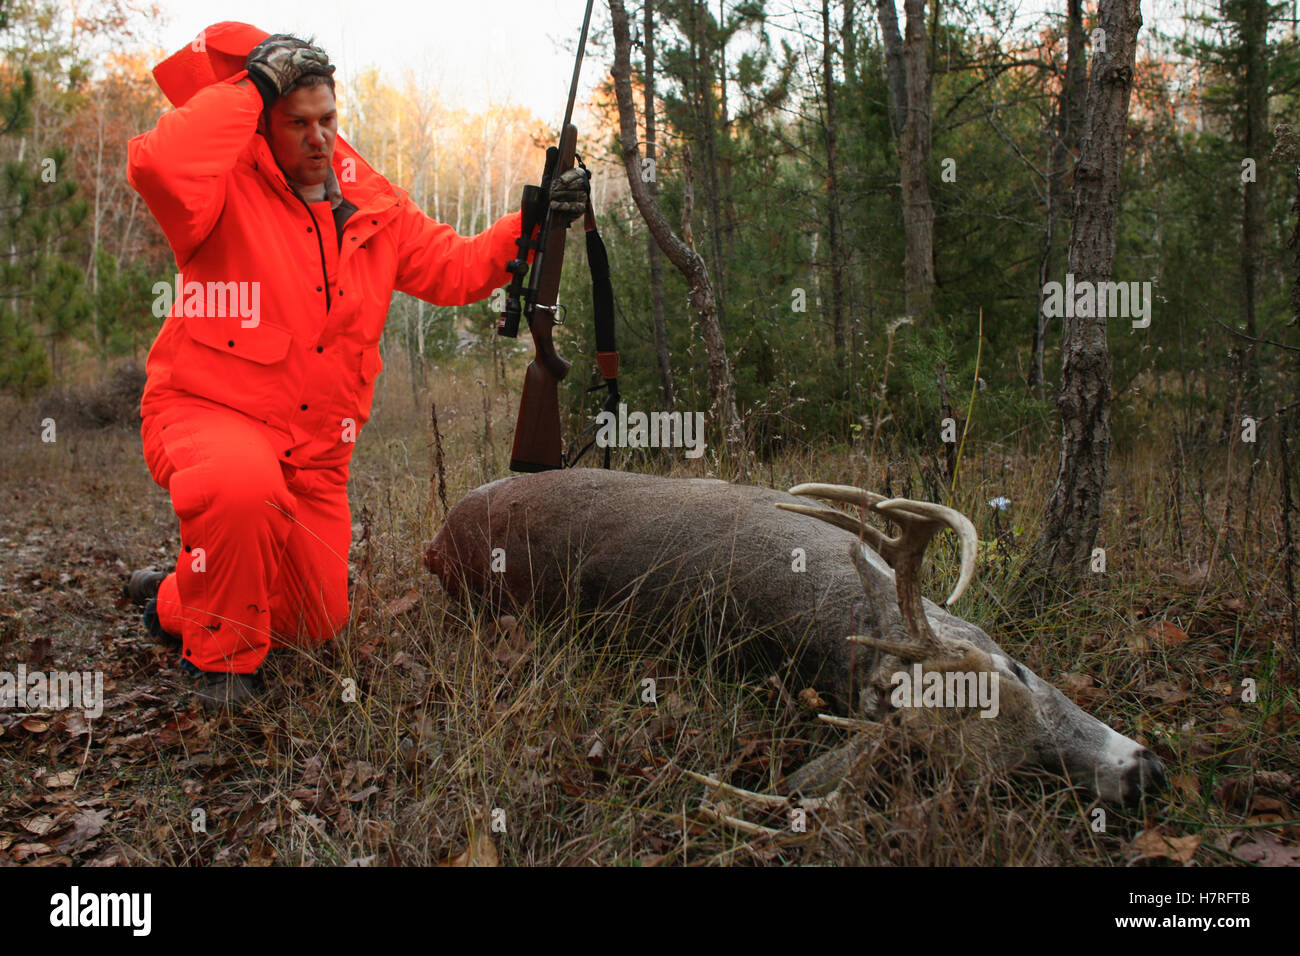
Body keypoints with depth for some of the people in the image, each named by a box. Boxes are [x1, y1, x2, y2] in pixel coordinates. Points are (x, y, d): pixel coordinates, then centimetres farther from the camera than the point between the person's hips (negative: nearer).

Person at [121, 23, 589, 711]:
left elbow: (453, 268, 8)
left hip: (316, 445, 6)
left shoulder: (371, 205, 3)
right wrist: (253, 85, -29)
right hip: (207, 412, -6)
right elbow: (158, 168, -37)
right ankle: (221, 655, -14)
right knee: (245, 483, -43)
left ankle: (175, 601, 43)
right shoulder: (228, 188, -14)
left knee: (319, 623, 13)